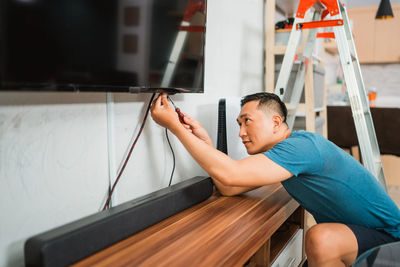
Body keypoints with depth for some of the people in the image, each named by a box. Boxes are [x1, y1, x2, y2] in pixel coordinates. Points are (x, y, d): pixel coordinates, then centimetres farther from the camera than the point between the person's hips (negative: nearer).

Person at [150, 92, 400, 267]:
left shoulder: (300, 146, -26)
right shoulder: (280, 151, 4)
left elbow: (228, 173, -35)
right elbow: (229, 188, -3)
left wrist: (174, 125, -30)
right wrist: (204, 140, -11)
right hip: (346, 229, 9)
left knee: (320, 239, -32)